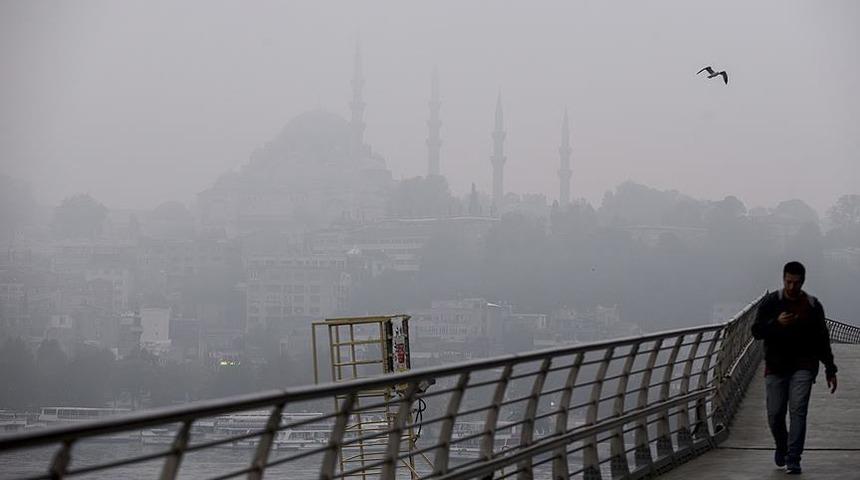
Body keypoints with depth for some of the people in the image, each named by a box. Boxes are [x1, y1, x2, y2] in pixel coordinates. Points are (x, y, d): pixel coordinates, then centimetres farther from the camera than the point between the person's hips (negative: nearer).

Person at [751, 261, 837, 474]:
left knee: (798, 410, -14)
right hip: (776, 366, 1)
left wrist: (830, 369, 9)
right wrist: (776, 323, -22)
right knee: (775, 414, 1)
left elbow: (822, 340, 10)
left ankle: (793, 459, -15)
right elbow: (756, 331, -4)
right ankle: (782, 447, 30)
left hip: (803, 366, -1)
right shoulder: (771, 302, 2)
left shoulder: (812, 305, 4)